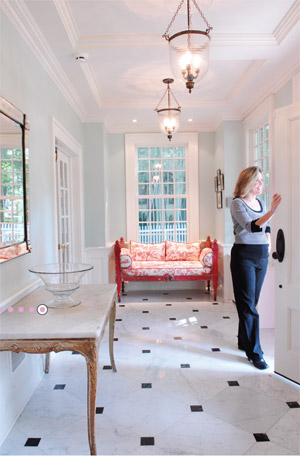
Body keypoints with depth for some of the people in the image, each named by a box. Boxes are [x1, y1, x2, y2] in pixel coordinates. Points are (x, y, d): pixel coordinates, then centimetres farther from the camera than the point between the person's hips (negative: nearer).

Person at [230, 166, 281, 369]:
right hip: (244, 255, -7)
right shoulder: (238, 203, -10)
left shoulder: (261, 203, 12)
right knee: (248, 305, -3)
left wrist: (268, 242, 10)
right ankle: (255, 352, 4)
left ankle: (244, 341, 29)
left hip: (262, 256, 7)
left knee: (252, 302, 14)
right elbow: (251, 226, -25)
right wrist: (272, 210, -34)